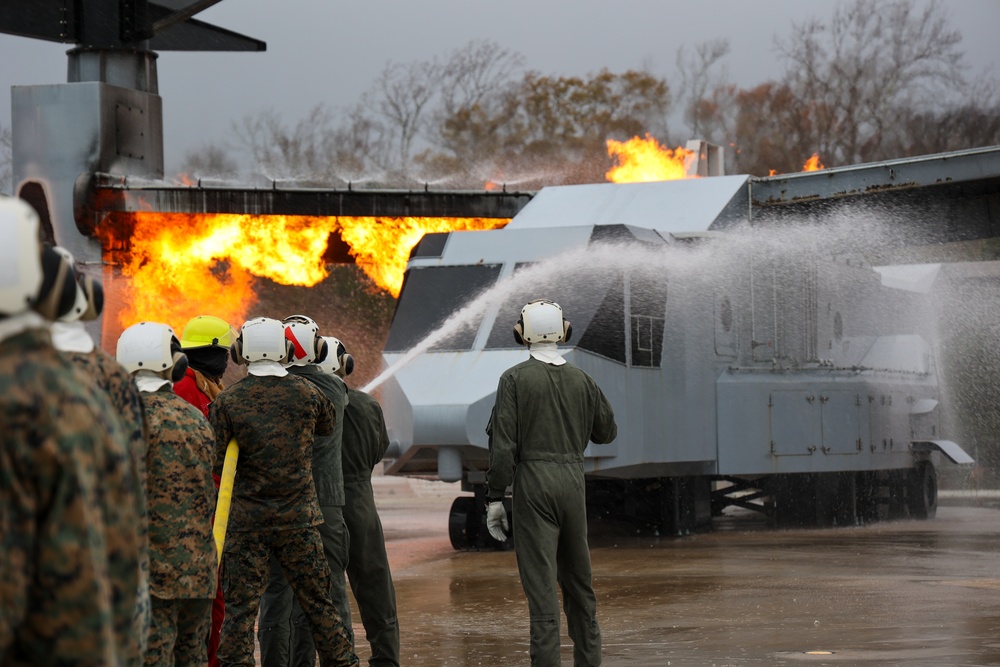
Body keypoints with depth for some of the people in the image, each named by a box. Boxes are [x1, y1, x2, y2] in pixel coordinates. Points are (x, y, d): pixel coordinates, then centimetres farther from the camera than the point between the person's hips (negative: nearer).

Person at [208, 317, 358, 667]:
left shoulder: (227, 402, -6)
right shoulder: (308, 395, -1)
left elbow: (216, 464, -9)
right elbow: (328, 426, 20)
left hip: (246, 520, -1)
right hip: (298, 518, 1)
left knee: (240, 608, 1)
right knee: (318, 602, 9)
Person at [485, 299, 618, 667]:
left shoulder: (515, 379, -5)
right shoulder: (581, 380, 6)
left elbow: (503, 443, -10)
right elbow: (606, 431, 17)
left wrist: (495, 498, -6)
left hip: (533, 483, -4)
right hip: (573, 480, 4)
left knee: (540, 581, -6)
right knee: (577, 576, 16)